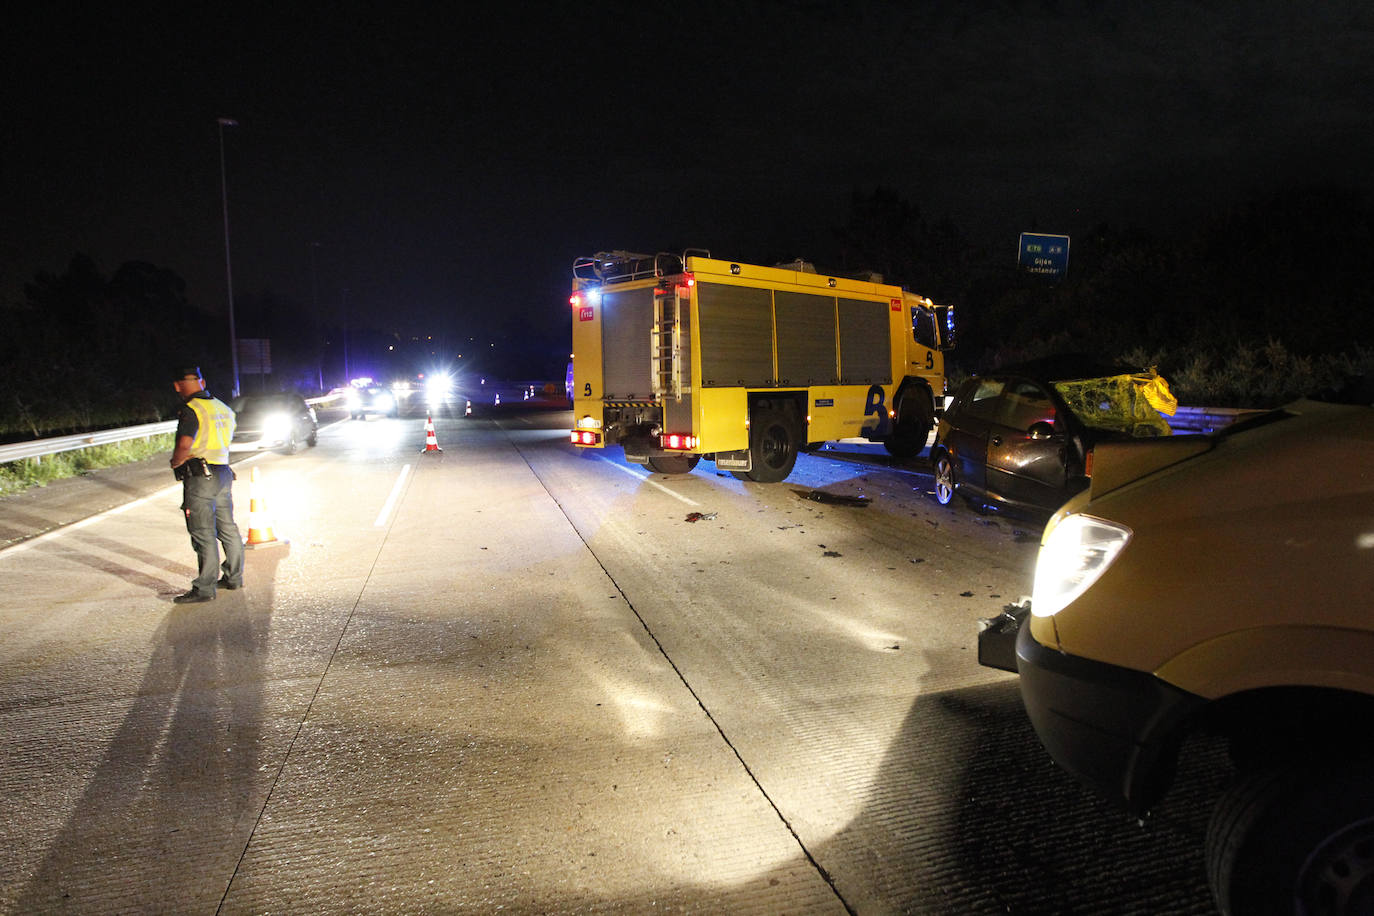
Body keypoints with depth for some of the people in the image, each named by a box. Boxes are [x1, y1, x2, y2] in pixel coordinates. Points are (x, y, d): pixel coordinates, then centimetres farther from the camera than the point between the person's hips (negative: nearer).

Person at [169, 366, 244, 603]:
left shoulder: (190, 410, -13)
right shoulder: (222, 407, 11)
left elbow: (185, 445, -24)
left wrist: (175, 462, -6)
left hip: (199, 477, -8)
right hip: (223, 473, 8)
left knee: (203, 534, -4)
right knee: (228, 528, 15)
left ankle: (205, 589, 1)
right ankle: (234, 577, 25)